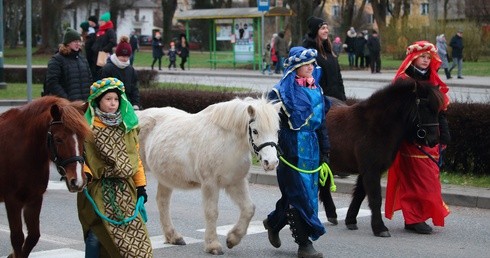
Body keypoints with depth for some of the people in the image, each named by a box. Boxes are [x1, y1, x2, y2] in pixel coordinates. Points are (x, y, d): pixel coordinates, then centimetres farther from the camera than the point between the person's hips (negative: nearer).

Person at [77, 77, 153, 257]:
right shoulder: (88, 126, -4)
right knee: (96, 235, -3)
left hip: (125, 189, 4)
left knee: (131, 232, -1)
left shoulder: (127, 126, 10)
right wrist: (85, 172, -21)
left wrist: (140, 185, 9)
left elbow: (135, 156, 13)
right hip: (97, 188, -3)